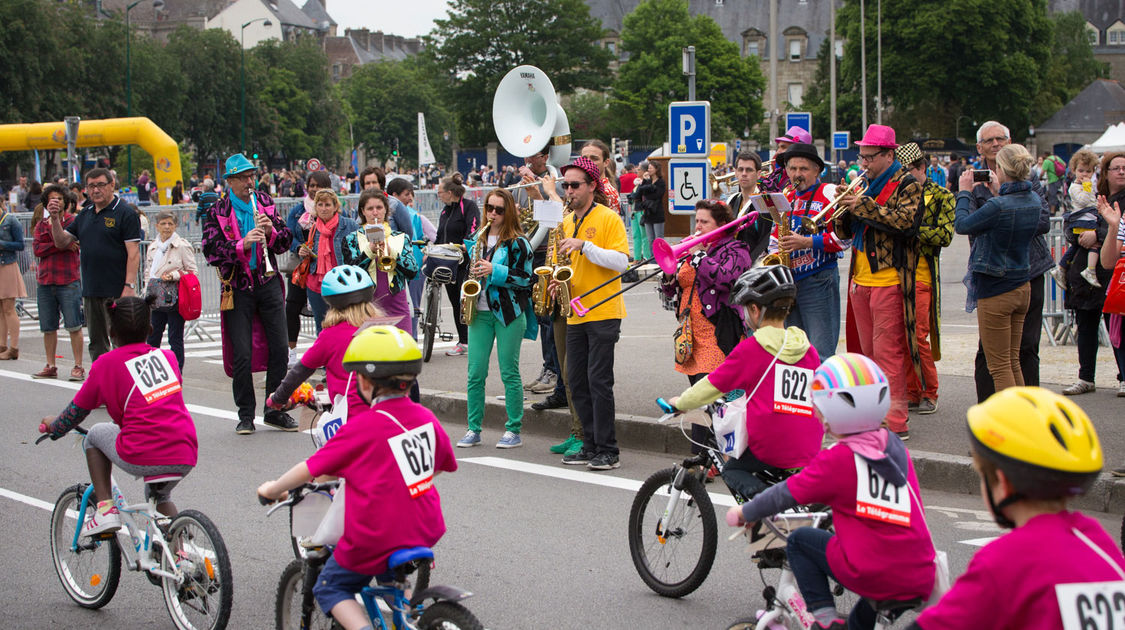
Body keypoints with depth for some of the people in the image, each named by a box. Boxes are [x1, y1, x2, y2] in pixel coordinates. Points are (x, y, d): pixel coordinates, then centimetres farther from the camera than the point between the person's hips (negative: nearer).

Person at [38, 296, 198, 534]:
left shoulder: (106, 364, 4)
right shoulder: (167, 356, 15)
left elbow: (77, 411, 15)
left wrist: (53, 426, 38)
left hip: (142, 459, -5)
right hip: (186, 457, 5)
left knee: (95, 435, 26)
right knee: (159, 495, 37)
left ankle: (105, 509, 15)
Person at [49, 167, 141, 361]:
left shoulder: (125, 213, -6)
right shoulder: (85, 214, 15)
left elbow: (133, 253, -12)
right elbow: (62, 243, 18)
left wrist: (129, 286, -20)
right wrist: (55, 219, 1)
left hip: (116, 291, -7)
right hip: (91, 291, 7)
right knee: (97, 344, 13)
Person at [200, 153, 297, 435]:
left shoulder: (266, 203, 8)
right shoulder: (217, 212, -2)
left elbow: (286, 241, 9)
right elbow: (211, 251, -12)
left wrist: (271, 231, -12)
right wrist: (243, 244, -25)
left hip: (268, 284, 3)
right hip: (238, 288, -3)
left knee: (279, 348, 1)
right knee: (242, 354, -4)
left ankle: (276, 410, 12)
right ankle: (245, 415, 8)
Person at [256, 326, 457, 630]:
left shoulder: (361, 428, -16)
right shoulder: (426, 418, 0)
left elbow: (310, 469, -7)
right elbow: (443, 465, 17)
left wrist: (273, 489, 10)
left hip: (375, 540, -6)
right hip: (425, 533, 6)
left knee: (330, 588, 14)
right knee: (392, 580, 34)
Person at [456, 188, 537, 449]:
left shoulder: (517, 243, -3)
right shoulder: (478, 241, 15)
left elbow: (526, 279, -8)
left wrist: (495, 271, -16)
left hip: (508, 313, -5)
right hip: (480, 312, 5)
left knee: (509, 373, -2)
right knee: (475, 373, 2)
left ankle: (514, 431, 6)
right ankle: (474, 430, 10)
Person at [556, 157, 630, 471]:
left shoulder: (609, 218, -6)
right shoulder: (567, 223, 15)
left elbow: (621, 261, -15)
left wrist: (584, 245, -22)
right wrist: (559, 280, 4)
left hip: (603, 313, -7)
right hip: (575, 313, 7)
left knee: (598, 380, -9)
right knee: (576, 382, 8)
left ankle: (608, 451, -3)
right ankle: (591, 445, 17)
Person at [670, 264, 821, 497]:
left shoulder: (751, 348, -7)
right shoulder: (809, 349, 7)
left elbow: (713, 385, 2)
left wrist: (681, 403, 19)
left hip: (770, 448, -6)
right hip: (810, 453, 6)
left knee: (732, 469, 19)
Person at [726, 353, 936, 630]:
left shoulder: (836, 461, -8)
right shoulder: (896, 448, 9)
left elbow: (785, 495, 1)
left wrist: (744, 513, 17)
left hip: (871, 577, -6)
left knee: (799, 540, 13)